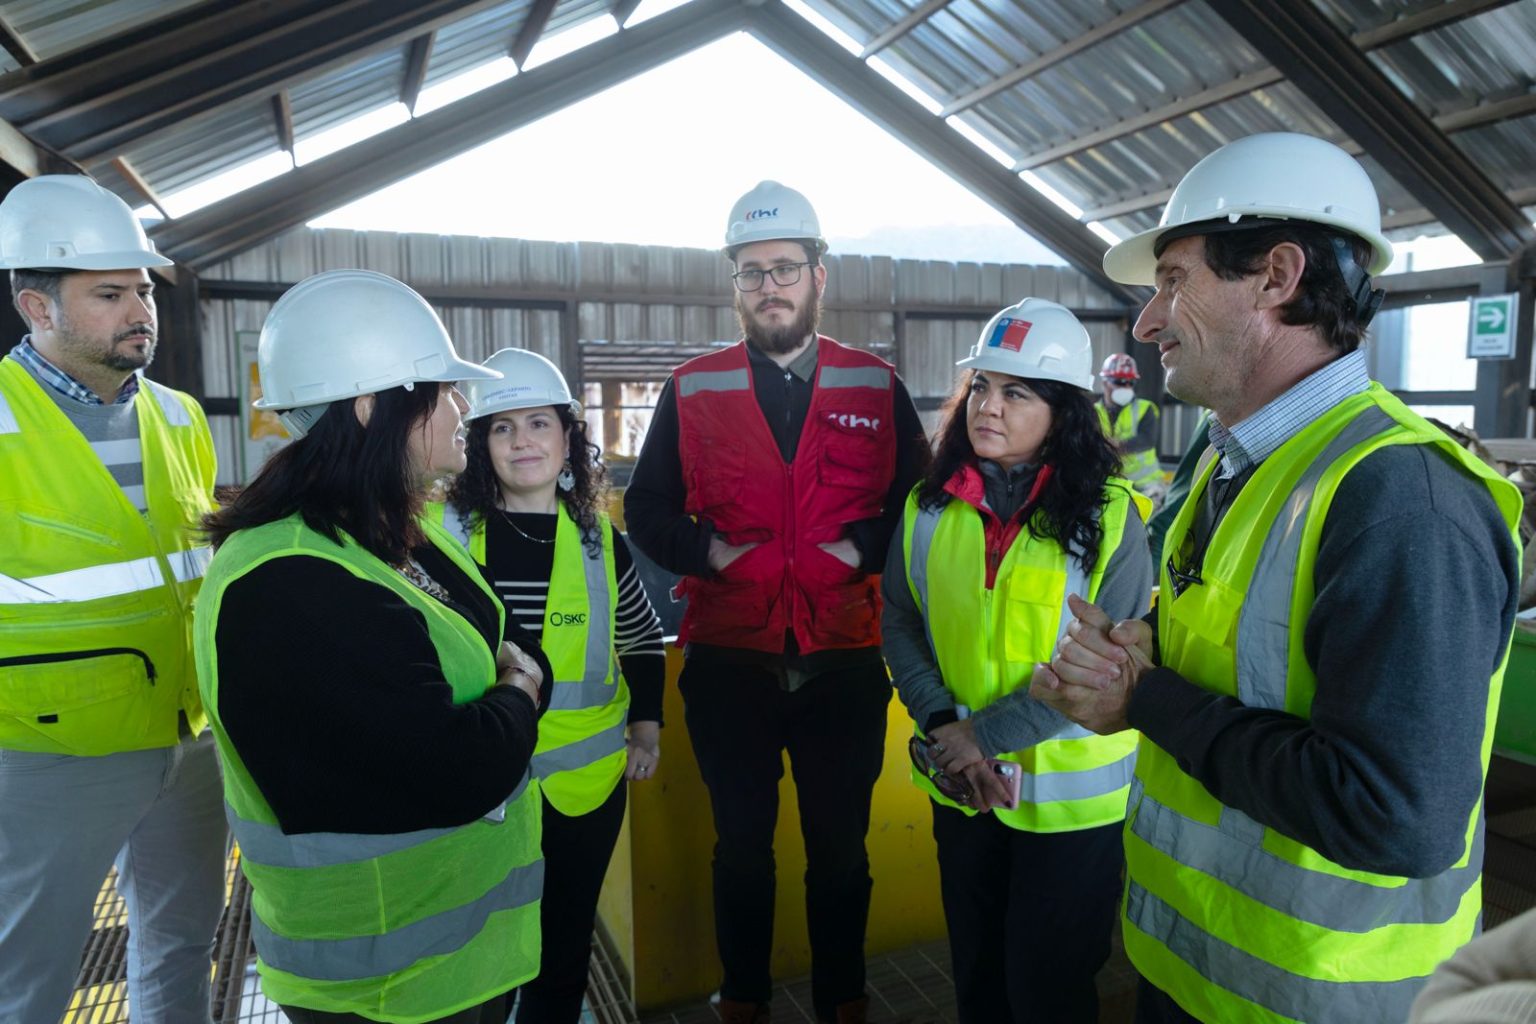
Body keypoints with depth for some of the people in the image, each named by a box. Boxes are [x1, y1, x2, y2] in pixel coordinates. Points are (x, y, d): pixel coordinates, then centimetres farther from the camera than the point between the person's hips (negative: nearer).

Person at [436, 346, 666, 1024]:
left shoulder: (599, 538, 0)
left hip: (583, 783, 2)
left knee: (564, 952, 17)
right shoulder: (444, 530, -6)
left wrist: (645, 725, 5)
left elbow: (643, 640, 11)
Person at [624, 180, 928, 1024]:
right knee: (741, 847, 17)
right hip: (727, 663, 0)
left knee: (841, 850, 17)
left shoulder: (876, 387, 2)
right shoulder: (693, 390, 2)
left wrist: (867, 546, -10)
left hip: (845, 662, 0)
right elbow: (646, 509, 6)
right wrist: (706, 550, -10)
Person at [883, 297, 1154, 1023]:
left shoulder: (1109, 514, -13)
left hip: (1070, 795, -3)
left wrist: (986, 733, -19)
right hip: (959, 787, 4)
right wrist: (942, 724, -13)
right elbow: (900, 623, 2)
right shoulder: (929, 504, 0)